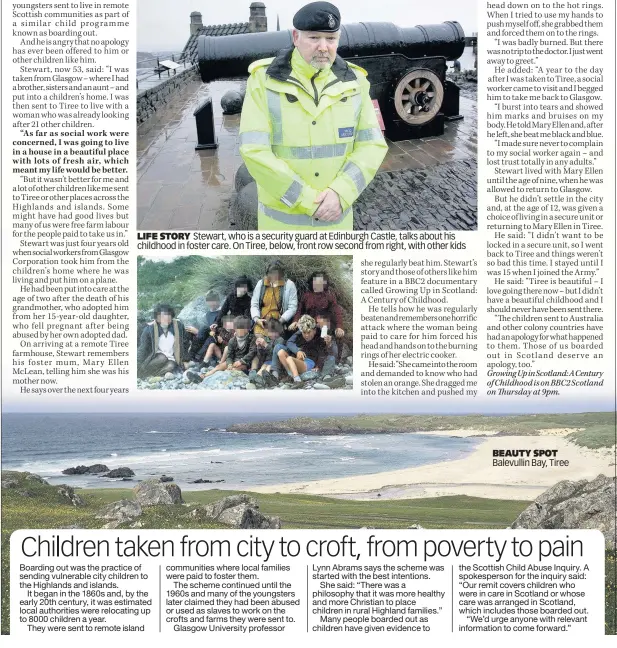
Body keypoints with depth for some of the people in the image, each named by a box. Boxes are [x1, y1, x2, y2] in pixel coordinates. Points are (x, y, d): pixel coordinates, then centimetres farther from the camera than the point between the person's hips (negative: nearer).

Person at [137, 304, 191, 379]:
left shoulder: (178, 325, -9)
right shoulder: (150, 328, -15)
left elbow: (185, 343, 5)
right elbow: (142, 349, -13)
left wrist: (185, 360, 8)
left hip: (171, 359, 2)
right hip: (156, 358, -2)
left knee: (171, 366, -29)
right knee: (162, 358, -33)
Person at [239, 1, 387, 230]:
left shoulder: (353, 82, -4)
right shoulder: (265, 81, -14)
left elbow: (371, 145, -5)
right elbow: (255, 151, -21)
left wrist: (339, 194, -22)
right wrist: (309, 201, -23)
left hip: (334, 213, 3)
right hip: (282, 215, -3)